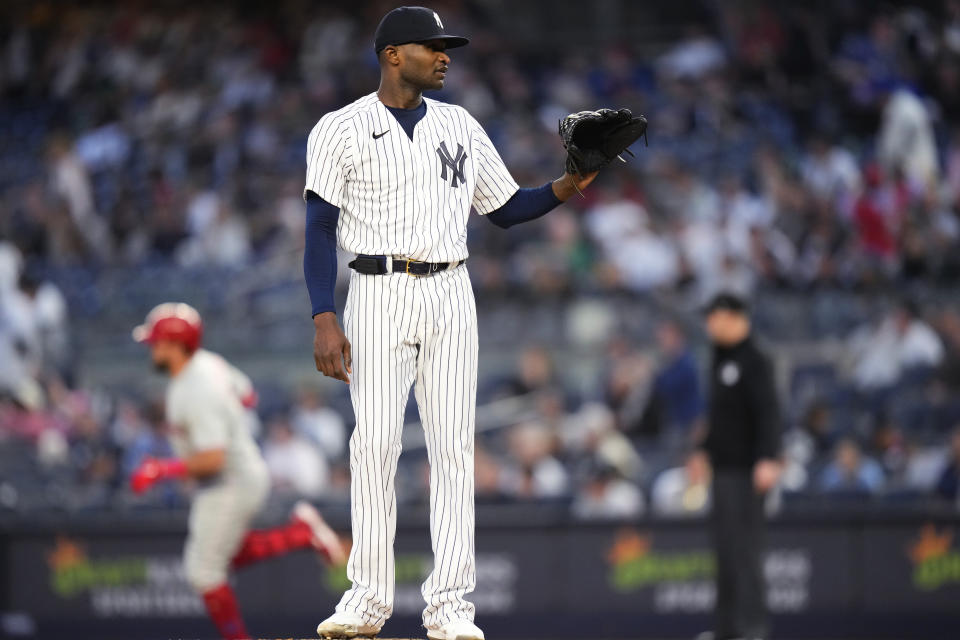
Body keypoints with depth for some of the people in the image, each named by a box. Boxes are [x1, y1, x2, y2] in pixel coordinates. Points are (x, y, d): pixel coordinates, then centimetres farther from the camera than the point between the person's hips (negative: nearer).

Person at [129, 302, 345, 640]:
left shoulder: (198, 393, -31)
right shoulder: (207, 363, -1)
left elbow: (212, 460, -35)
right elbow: (246, 393, 16)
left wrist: (163, 469, -27)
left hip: (229, 489, -10)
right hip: (247, 473, 10)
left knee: (204, 571, 3)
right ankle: (302, 532, 16)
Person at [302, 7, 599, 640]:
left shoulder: (461, 126, 13)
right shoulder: (342, 129, 0)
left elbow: (506, 207, 18)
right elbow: (320, 229, -5)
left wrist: (568, 186, 0)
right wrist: (325, 320, -15)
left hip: (450, 296, 3)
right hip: (377, 296, -3)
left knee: (454, 445, -3)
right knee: (374, 443, -7)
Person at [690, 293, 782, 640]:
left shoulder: (754, 361, -12)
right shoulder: (720, 361, 17)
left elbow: (768, 413, -20)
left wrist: (768, 459, -29)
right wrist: (706, 451, 32)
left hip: (744, 468, -9)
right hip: (723, 467, 9)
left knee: (742, 544, -12)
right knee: (725, 544, 11)